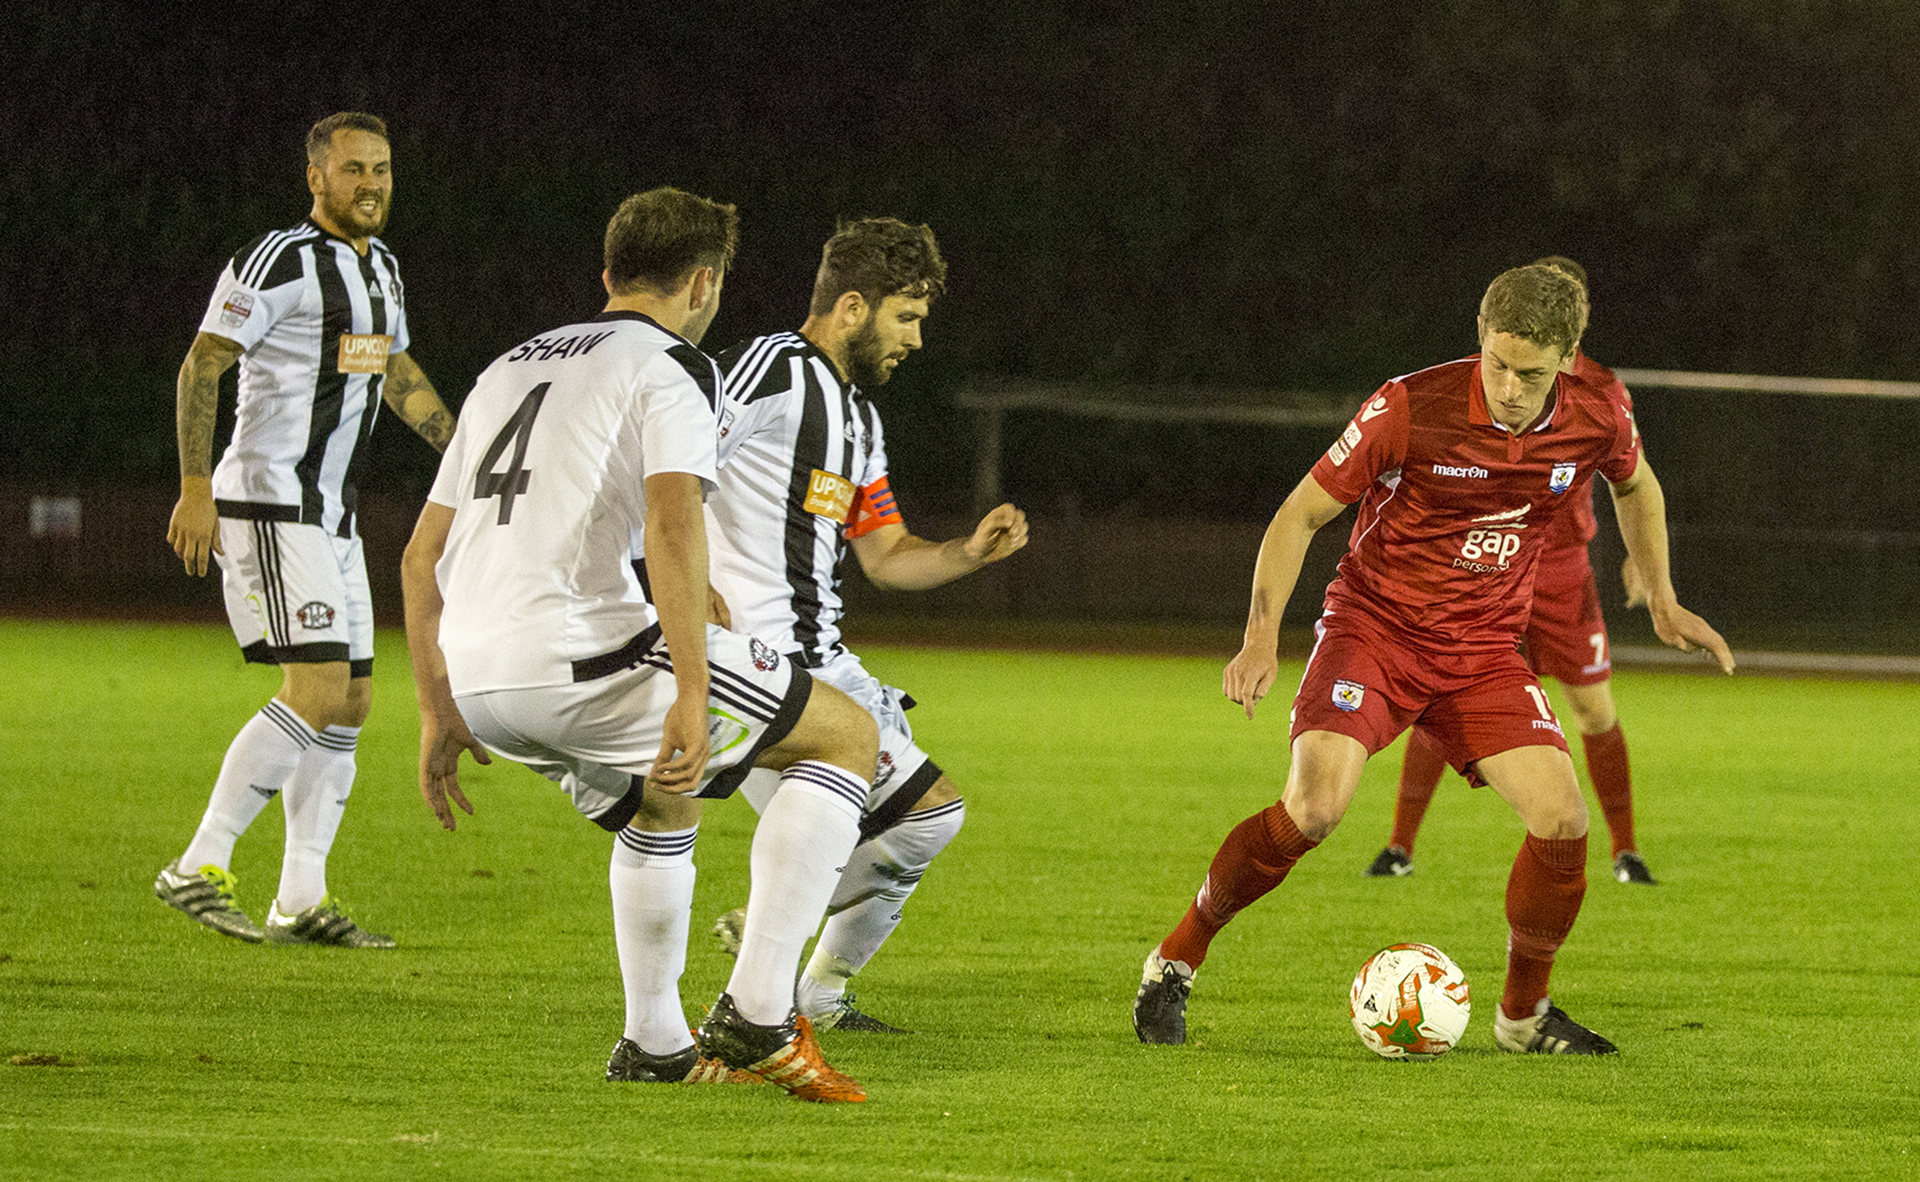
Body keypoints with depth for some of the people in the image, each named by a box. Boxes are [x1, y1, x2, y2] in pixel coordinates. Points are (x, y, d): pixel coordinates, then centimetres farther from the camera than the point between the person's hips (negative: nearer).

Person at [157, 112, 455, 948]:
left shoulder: (379, 266, 15)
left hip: (331, 514, 10)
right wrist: (195, 488, -22)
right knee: (320, 691, -18)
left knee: (351, 700, 7)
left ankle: (301, 900, 11)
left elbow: (396, 375, 30)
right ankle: (199, 867, -14)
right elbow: (202, 366, -15)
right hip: (270, 506, -10)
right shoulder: (281, 261, -13)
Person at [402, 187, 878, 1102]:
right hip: (577, 645, -8)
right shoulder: (672, 367, 2)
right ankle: (756, 1018, -5)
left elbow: (421, 557, 25)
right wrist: (690, 698, -22)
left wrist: (438, 714, 30)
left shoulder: (510, 367, 26)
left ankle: (654, 1046, 35)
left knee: (659, 807, 35)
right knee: (847, 736, 4)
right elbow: (672, 522, -17)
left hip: (479, 674, 8)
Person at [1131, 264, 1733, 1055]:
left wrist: (1662, 602, 17)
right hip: (1374, 627, -4)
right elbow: (1300, 515, -12)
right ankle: (1176, 961, -6)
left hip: (1483, 649, 4)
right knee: (1315, 805, -25)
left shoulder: (1597, 422, -9)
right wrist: (1261, 639, -21)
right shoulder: (1411, 409, -21)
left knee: (1562, 820, -11)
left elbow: (1635, 485, 18)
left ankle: (1523, 1012, 13)